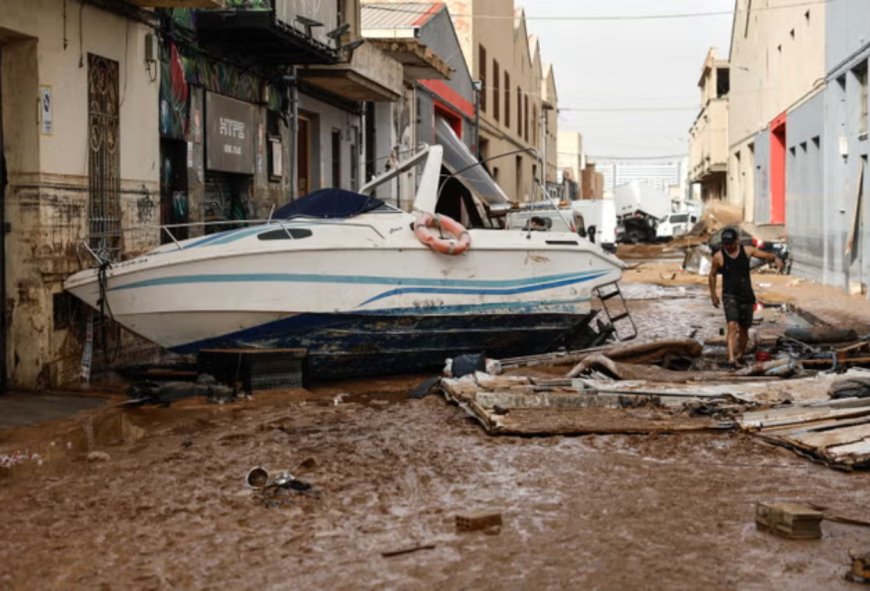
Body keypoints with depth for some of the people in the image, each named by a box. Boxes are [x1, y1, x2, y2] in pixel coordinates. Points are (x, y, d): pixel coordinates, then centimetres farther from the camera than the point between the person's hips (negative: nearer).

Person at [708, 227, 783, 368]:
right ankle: (731, 358, -30)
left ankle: (740, 356, 33)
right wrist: (713, 294, 11)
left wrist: (776, 259, -23)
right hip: (730, 296, -3)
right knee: (733, 326, -21)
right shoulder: (719, 257, -3)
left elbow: (765, 255, -1)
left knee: (743, 329, 10)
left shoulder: (747, 251, 0)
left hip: (746, 297, 3)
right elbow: (712, 275, 11)